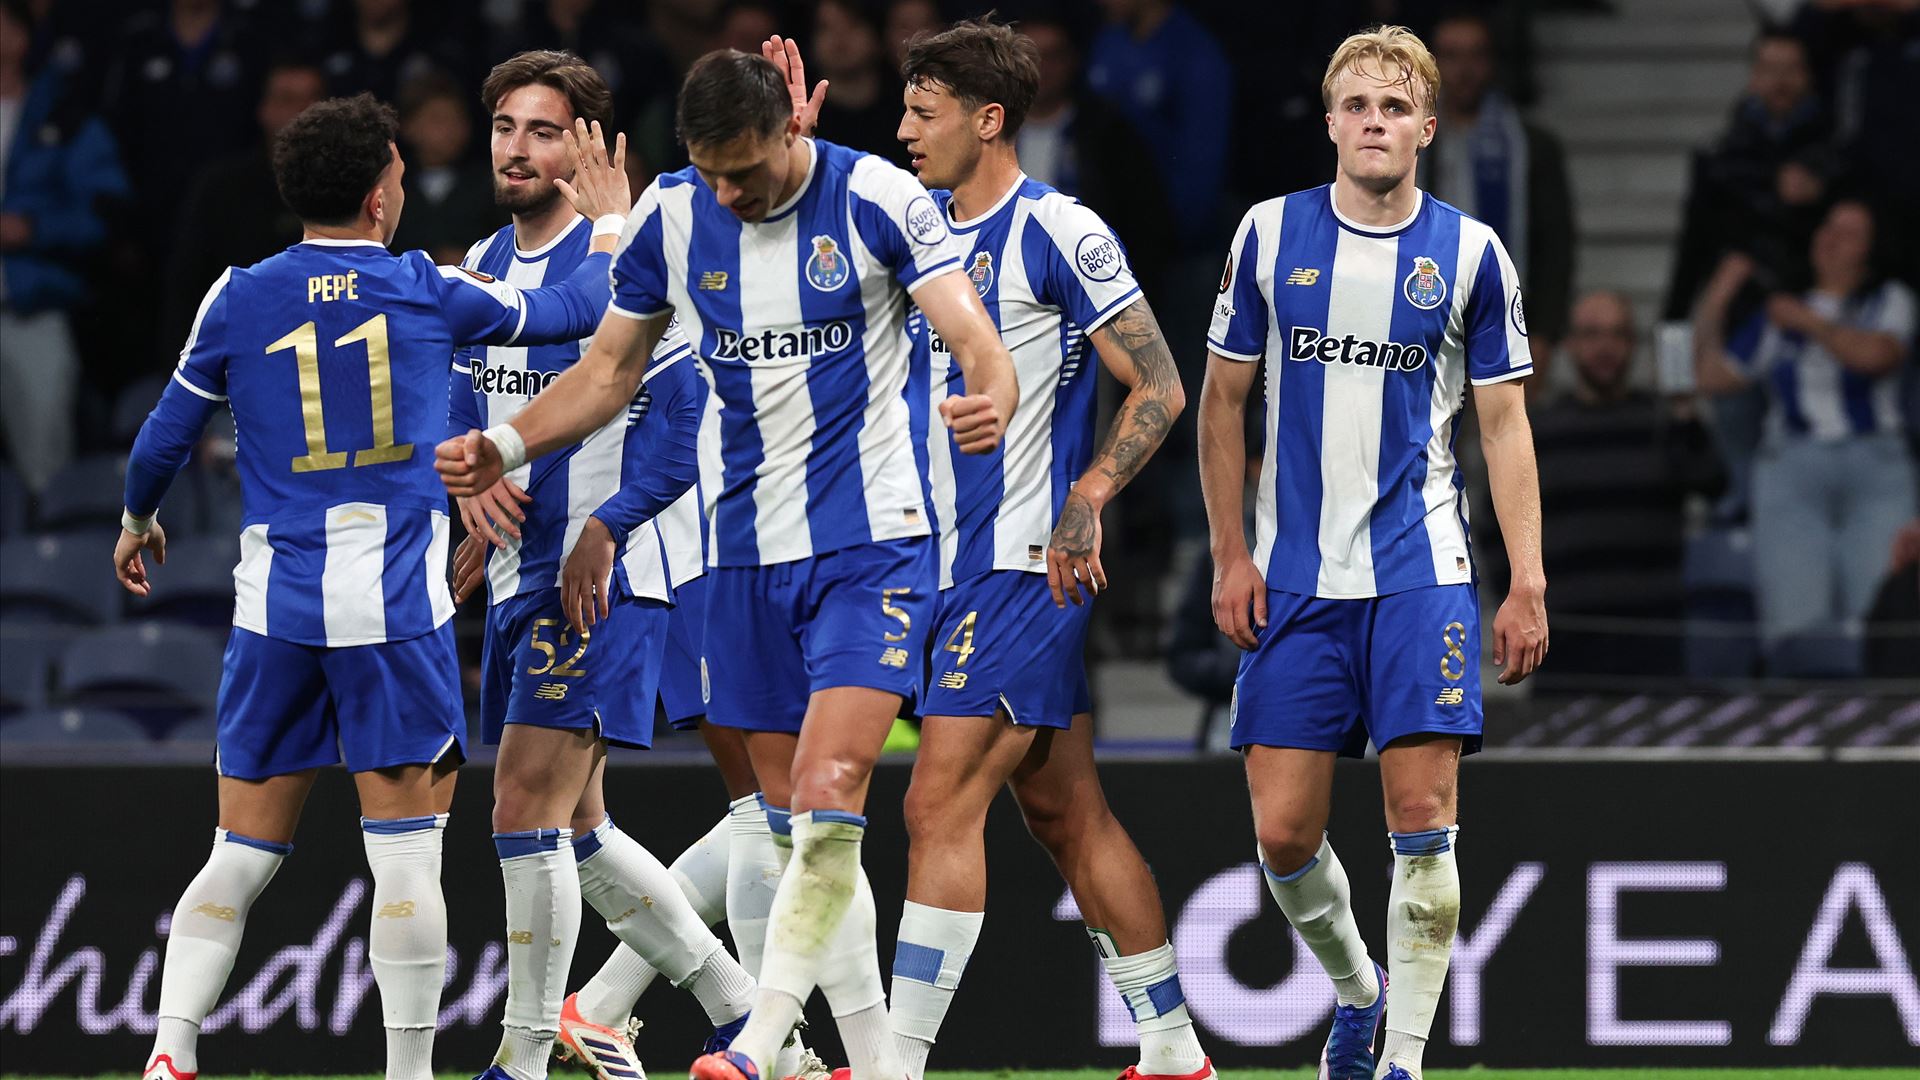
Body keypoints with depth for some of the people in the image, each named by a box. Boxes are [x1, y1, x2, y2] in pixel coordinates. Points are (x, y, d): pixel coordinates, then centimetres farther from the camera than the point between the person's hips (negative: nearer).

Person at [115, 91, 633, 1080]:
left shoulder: (238, 299, 4)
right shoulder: (428, 291, 1)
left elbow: (162, 442, 12)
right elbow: (576, 311, 15)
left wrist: (136, 522, 32)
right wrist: (610, 222, 33)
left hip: (274, 605, 3)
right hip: (396, 607, -2)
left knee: (240, 855, 8)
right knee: (405, 855, -2)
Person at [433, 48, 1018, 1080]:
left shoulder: (876, 201, -11)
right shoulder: (670, 215, 1)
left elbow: (977, 341, -17)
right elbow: (610, 367, 14)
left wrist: (990, 403, -41)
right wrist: (503, 447, 0)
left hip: (871, 542, -5)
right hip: (748, 557, 5)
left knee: (830, 801, -20)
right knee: (797, 825, 7)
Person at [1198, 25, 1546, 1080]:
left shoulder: (1469, 251, 2)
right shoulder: (1270, 233, 3)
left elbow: (1504, 423, 6)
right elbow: (1223, 398, 10)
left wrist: (1527, 583, -2)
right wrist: (1230, 555, 3)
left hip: (1419, 575, -1)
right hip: (1294, 580, 1)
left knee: (1422, 814, -10)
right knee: (1283, 833, -1)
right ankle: (1355, 987, 27)